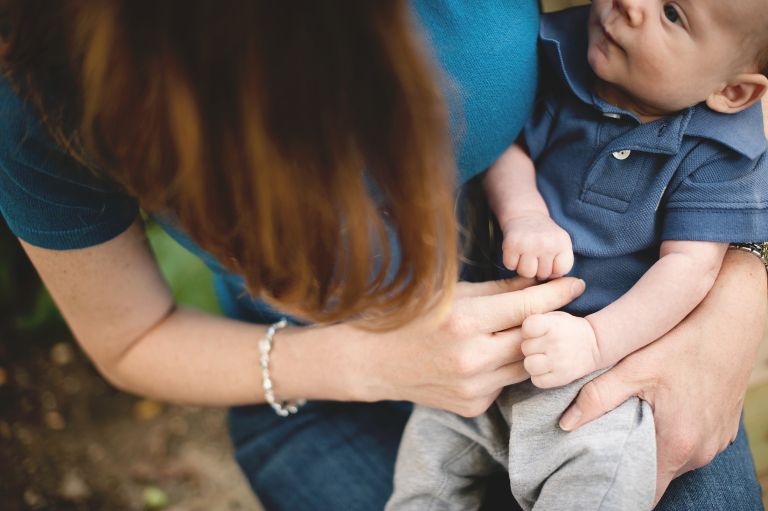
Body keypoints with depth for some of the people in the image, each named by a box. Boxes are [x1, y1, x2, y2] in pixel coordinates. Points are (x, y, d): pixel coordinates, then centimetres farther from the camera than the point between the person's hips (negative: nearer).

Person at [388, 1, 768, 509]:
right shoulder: (560, 54, -6)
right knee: (431, 439, 5)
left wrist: (595, 340, -28)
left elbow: (691, 264, -16)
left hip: (613, 340, -3)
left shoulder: (720, 150, -13)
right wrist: (523, 213, -22)